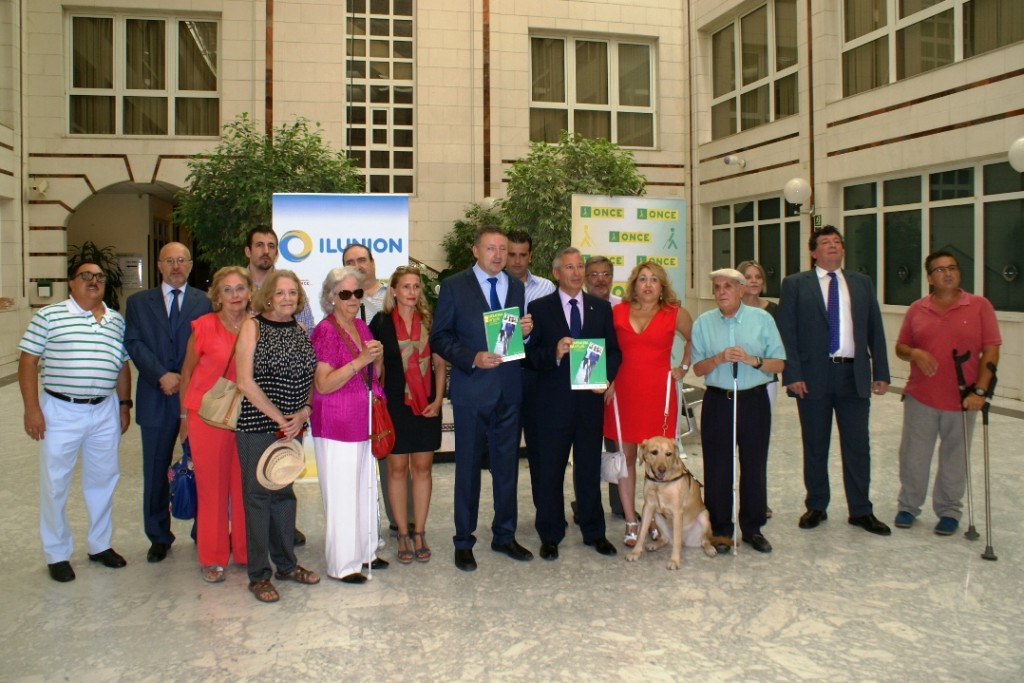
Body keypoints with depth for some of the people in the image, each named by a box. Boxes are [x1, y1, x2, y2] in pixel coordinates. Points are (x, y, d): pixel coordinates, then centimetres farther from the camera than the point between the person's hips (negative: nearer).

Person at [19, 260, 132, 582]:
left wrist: (124, 404, 11)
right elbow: (28, 362, -6)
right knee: (55, 485, 6)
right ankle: (57, 554, 21)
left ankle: (100, 545, 30)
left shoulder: (117, 321, 8)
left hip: (105, 412, 4)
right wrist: (31, 408, -11)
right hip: (61, 411, -4)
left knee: (102, 480, 14)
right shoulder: (48, 316, -5)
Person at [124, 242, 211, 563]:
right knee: (155, 472, 9)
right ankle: (159, 537, 24)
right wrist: (162, 376, -13)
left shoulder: (205, 302, 5)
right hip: (156, 399, 2)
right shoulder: (138, 302, 10)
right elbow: (134, 344, -1)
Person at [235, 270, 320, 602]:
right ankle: (258, 575, 11)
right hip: (257, 425, -5)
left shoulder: (301, 332, 10)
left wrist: (303, 413, -7)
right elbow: (245, 381, -11)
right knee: (257, 494, 1)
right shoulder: (252, 327, -4)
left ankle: (286, 564, 25)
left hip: (291, 427, 5)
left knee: (285, 493, 13)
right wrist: (279, 418, -12)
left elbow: (312, 381, 12)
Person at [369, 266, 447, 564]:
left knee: (422, 468, 7)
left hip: (426, 405, 2)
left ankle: (419, 533, 18)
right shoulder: (381, 322, -2)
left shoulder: (429, 321, 5)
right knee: (397, 469, 4)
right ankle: (403, 535, 16)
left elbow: (439, 363, 8)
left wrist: (437, 399, -1)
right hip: (395, 404, -2)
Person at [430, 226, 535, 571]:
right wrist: (472, 358, -19)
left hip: (509, 389, 4)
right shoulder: (454, 286, -3)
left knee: (507, 465, 13)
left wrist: (526, 332, -8)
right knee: (468, 467, 6)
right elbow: (439, 337, -6)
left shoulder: (516, 287, 10)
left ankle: (504, 536, 27)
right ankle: (464, 542, 20)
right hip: (471, 388, -4)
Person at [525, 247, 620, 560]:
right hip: (553, 401, -2)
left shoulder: (601, 307, 9)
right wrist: (554, 353, -22)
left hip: (591, 399, 2)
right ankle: (550, 536, 19)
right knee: (549, 471, 6)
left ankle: (594, 532, 26)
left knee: (590, 469, 12)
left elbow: (614, 351, 10)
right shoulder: (540, 308, 0)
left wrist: (606, 376, -8)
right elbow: (530, 354, -4)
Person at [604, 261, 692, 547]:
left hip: (658, 392, -1)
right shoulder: (617, 312, 5)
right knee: (625, 456, 4)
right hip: (623, 391, 1)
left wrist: (684, 367, 13)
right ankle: (631, 523, 13)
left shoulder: (675, 313, 4)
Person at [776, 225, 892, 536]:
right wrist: (792, 374, -12)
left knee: (857, 446, 7)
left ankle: (861, 511, 20)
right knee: (815, 446, 9)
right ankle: (816, 506, 23)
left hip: (854, 375, 2)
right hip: (813, 376, -2)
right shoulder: (795, 284, 1)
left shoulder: (862, 284, 11)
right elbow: (786, 332, -4)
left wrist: (881, 372, 3)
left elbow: (875, 331, 10)